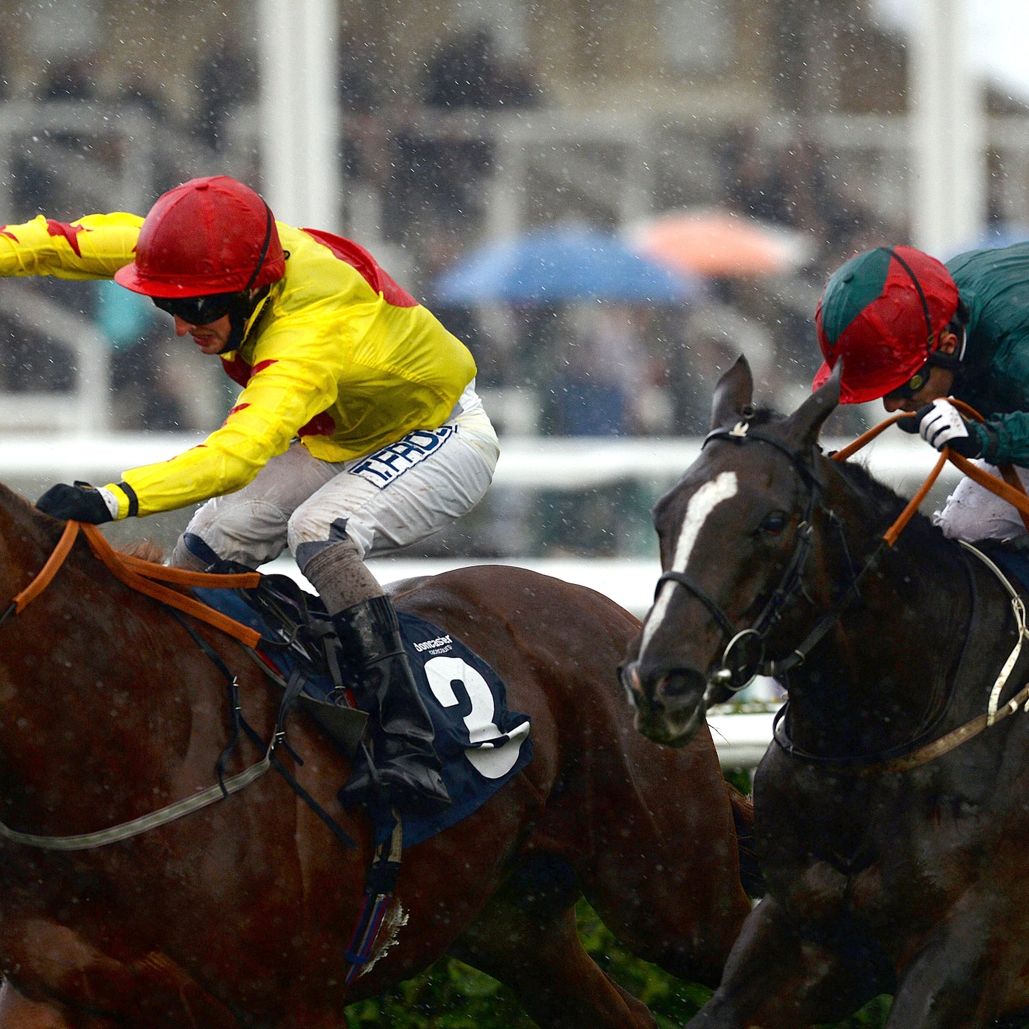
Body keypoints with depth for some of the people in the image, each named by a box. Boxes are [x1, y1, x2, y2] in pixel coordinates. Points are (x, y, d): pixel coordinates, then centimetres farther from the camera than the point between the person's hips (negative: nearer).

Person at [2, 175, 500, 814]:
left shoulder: (307, 337, -42)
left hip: (442, 442, -8)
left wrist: (114, 499, -65)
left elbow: (238, 453, -55)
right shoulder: (222, 252, -21)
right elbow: (84, 241, -9)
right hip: (337, 442, 9)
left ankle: (408, 749, -40)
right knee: (208, 543, -4)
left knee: (318, 530, -33)